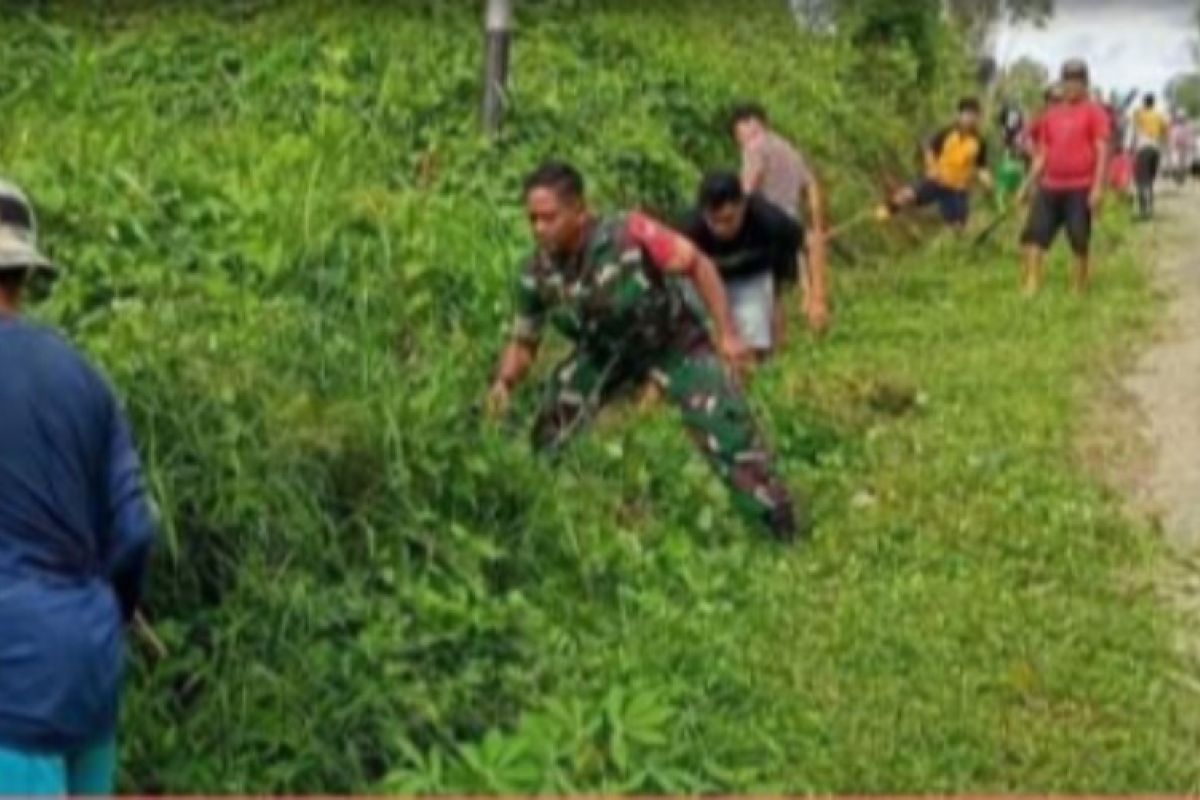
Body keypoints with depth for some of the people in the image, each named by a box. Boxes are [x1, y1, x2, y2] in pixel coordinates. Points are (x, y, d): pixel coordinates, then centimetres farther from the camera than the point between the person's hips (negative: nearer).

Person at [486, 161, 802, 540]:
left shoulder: (628, 234, -34)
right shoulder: (537, 275, -20)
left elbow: (697, 264, -22)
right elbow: (523, 342, -5)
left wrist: (727, 334, -22)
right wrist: (504, 382, -26)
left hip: (673, 344, -4)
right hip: (605, 352, 4)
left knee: (727, 432, -9)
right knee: (550, 428, -4)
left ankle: (785, 529, 6)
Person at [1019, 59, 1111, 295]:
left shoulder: (1093, 112, -1)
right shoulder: (1051, 115, 15)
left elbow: (1102, 151, -7)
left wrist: (1098, 186, -15)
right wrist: (1029, 184, 15)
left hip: (1080, 188, -5)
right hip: (1049, 186, 5)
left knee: (1080, 240, 0)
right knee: (1034, 233, -4)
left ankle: (1079, 289, 11)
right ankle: (1031, 285, -4)